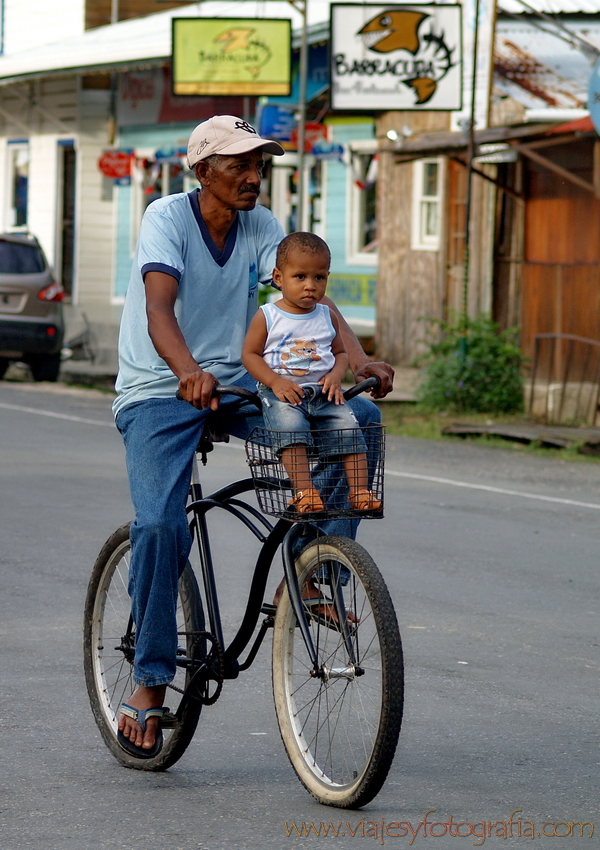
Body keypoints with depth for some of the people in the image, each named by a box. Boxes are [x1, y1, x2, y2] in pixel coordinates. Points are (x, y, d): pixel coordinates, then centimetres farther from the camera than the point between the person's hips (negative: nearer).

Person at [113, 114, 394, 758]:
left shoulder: (261, 227, 2)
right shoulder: (167, 218, -14)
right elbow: (159, 308, -30)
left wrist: (358, 359, -28)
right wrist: (187, 371, -50)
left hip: (234, 384, 5)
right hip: (158, 391, -5)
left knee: (358, 420, -16)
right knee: (161, 523, -25)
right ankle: (150, 682, -10)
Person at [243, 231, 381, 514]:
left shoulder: (327, 317, 13)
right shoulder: (267, 317, 2)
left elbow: (340, 352, 19)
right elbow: (250, 354, 1)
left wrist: (336, 376, -3)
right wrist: (275, 381, -14)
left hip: (322, 392, 4)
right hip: (281, 394, -4)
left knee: (348, 427, -20)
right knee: (290, 427, -33)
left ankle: (359, 491, -16)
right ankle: (304, 492, -35)